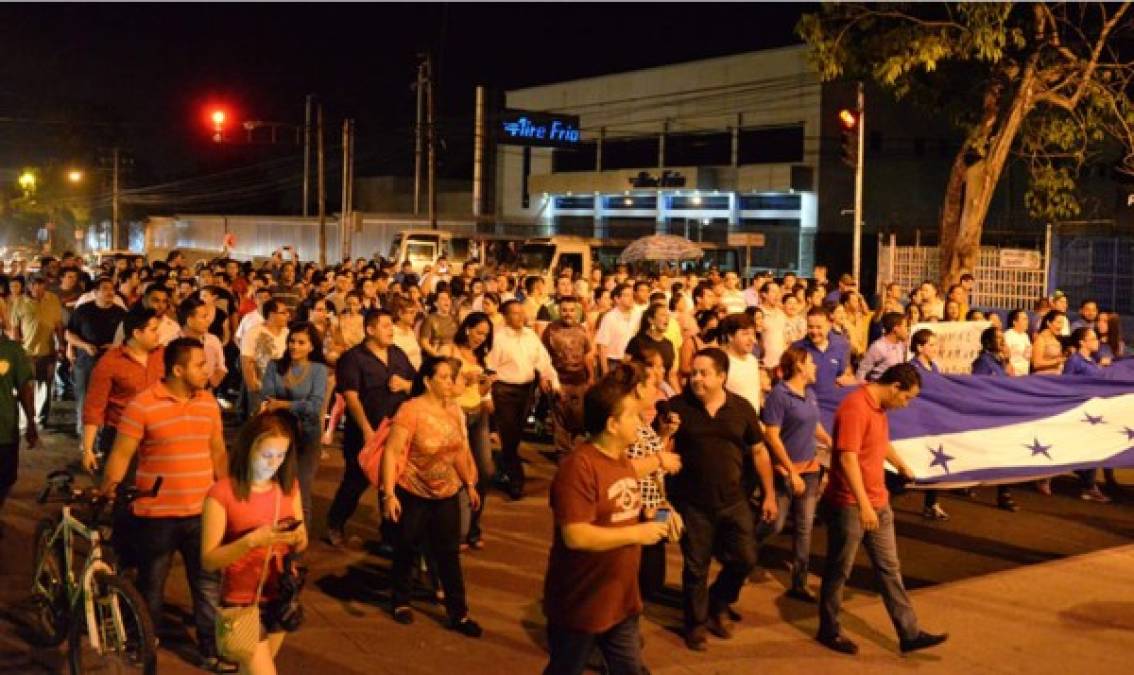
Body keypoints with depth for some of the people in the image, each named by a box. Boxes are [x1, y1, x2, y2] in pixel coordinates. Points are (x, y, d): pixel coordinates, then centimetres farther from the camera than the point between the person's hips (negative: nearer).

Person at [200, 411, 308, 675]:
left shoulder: (289, 486, 1)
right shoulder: (222, 492, -16)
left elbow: (301, 544, 7)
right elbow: (209, 560, -17)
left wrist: (297, 538, -16)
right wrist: (252, 540, -30)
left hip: (280, 598, 5)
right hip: (242, 601, -5)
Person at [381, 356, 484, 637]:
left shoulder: (454, 410, -1)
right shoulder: (411, 410, -20)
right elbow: (391, 452, -22)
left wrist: (470, 484, 14)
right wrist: (388, 493, -27)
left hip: (447, 494, 4)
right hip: (412, 494, -4)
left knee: (449, 553, 6)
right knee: (407, 550, 13)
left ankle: (458, 614, 13)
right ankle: (400, 601, 35)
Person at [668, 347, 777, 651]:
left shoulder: (742, 408, -3)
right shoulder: (677, 406, -9)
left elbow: (759, 452, 6)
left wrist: (769, 494, 6)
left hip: (733, 501, 2)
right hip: (692, 503, -2)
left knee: (745, 559, 5)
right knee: (696, 567, 8)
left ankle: (718, 604, 32)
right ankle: (696, 623, 28)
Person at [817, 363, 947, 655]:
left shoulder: (878, 407, 10)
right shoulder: (855, 407, -21)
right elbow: (848, 458, -27)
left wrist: (902, 466, 48)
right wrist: (863, 504, -31)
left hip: (878, 504, 9)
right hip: (849, 506, -9)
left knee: (889, 569, 11)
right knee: (839, 570, 6)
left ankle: (909, 633, 16)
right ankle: (828, 631, 20)